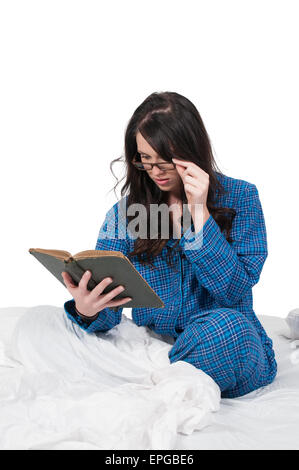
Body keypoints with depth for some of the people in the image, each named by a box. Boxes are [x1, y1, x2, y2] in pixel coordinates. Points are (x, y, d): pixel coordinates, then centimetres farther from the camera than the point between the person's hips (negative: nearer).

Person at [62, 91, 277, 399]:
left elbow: (236, 290, -12)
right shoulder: (124, 213, 3)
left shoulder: (240, 197, -1)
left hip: (233, 346, 0)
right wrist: (87, 310, -27)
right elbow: (107, 315, -2)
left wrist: (198, 214, -18)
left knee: (223, 324, -38)